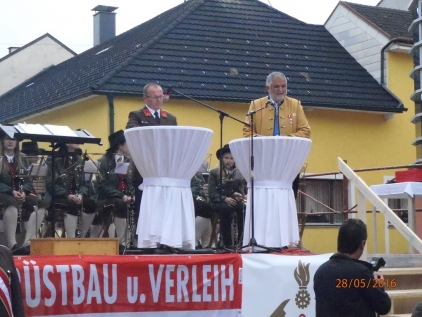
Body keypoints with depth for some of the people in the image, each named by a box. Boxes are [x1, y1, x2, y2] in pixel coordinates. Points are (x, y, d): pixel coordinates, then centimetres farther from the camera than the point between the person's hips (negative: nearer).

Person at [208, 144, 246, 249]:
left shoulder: (239, 174, 17)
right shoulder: (214, 173, 10)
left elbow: (242, 190, 9)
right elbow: (212, 193, -1)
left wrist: (238, 195, -16)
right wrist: (225, 199, -19)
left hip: (234, 201, 2)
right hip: (219, 203, -2)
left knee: (243, 207, -34)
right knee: (226, 208, -38)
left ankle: (240, 240, -29)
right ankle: (228, 243, -32)